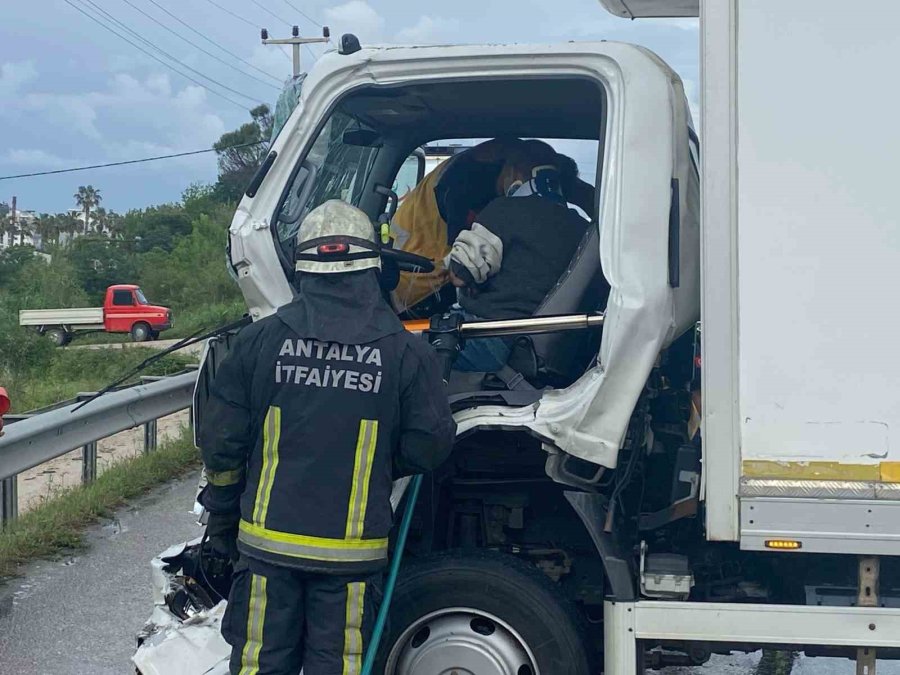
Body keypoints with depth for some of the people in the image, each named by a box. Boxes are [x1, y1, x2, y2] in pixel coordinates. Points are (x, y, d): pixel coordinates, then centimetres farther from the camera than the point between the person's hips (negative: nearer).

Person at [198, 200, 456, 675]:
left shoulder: (261, 340, -3)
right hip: (351, 554, -1)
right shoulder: (406, 353, -6)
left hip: (267, 542, 1)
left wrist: (221, 521, 15)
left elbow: (221, 442, 1)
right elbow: (428, 447, -3)